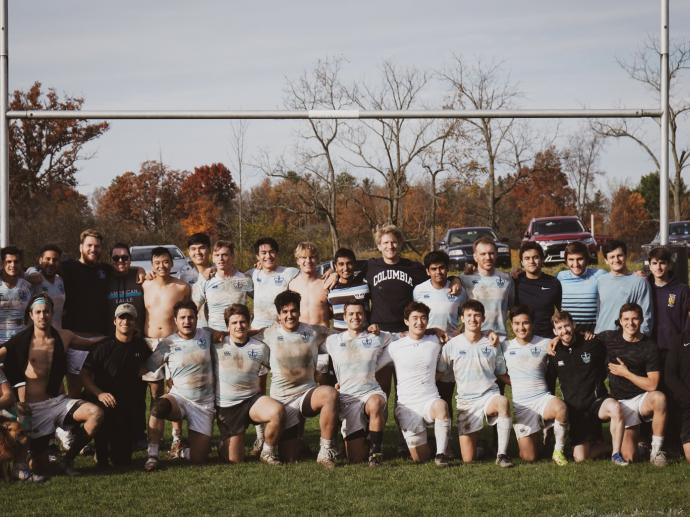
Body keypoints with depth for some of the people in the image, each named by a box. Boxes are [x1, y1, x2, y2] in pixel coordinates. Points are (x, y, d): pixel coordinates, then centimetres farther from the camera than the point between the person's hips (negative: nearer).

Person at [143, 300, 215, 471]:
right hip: (179, 398, -1)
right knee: (158, 406, -39)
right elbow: (148, 367, -1)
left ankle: (185, 452, 34)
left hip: (204, 405, 1)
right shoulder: (167, 344, -2)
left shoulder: (206, 336, 2)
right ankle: (152, 456, -28)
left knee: (198, 459, -5)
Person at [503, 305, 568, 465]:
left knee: (561, 408, -38)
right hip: (520, 403, 0)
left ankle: (558, 451, -14)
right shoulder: (506, 347, 7)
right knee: (528, 458, -8)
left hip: (542, 397, 0)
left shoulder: (544, 343, 5)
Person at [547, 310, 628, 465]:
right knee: (580, 458, -8)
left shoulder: (592, 345, -2)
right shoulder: (555, 353, 3)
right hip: (574, 408, 2)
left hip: (596, 400, -2)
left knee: (615, 407, -39)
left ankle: (616, 453, -22)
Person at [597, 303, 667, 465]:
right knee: (628, 457, -15)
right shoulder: (609, 338, -1)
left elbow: (652, 385, -10)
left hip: (642, 398, -1)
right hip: (621, 402, 1)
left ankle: (656, 451, -22)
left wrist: (625, 373, -12)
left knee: (659, 398, -39)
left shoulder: (649, 347, -5)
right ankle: (633, 438, 24)